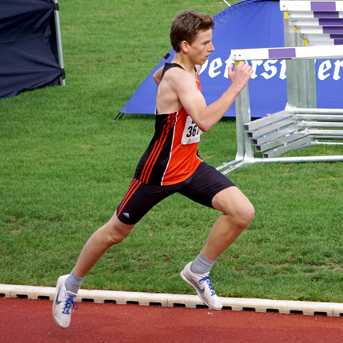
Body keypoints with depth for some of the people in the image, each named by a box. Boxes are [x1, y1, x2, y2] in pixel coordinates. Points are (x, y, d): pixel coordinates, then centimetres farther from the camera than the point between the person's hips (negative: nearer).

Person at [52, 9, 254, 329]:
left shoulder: (185, 68, 1)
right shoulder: (178, 77, -28)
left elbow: (157, 76, 27)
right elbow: (204, 121, -42)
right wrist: (235, 87, -37)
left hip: (189, 166, 8)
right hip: (158, 172, -8)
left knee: (242, 212, -10)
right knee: (116, 232, 11)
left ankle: (198, 271, 10)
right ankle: (71, 284, 34)